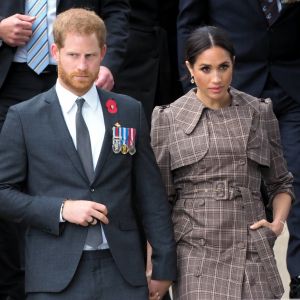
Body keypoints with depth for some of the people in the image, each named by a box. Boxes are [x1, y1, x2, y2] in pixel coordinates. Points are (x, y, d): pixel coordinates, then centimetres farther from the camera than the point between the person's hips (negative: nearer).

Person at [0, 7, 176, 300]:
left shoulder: (129, 112, 9)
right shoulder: (24, 117, 2)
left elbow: (151, 194, 10)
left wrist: (164, 266, 8)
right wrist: (61, 209, -11)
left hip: (123, 274, 2)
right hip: (55, 277, -2)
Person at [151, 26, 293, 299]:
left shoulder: (259, 113, 8)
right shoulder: (168, 119, 3)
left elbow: (281, 183, 19)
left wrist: (278, 222, 1)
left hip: (253, 254, 2)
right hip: (196, 254, -1)